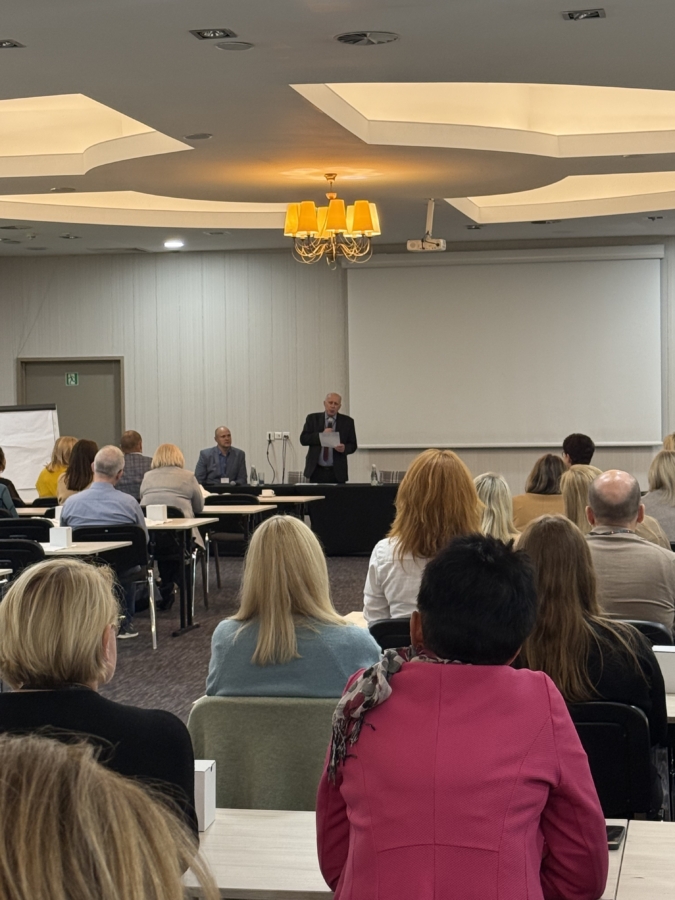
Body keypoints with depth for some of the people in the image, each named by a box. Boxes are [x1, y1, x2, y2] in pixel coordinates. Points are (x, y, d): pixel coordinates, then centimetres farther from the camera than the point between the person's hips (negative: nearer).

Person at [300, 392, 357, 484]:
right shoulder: (312, 418, 6)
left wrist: (344, 448, -15)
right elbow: (303, 439, 0)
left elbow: (353, 445, 7)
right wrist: (321, 435, -14)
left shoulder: (347, 421, 6)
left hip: (337, 472, 0)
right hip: (316, 471, 0)